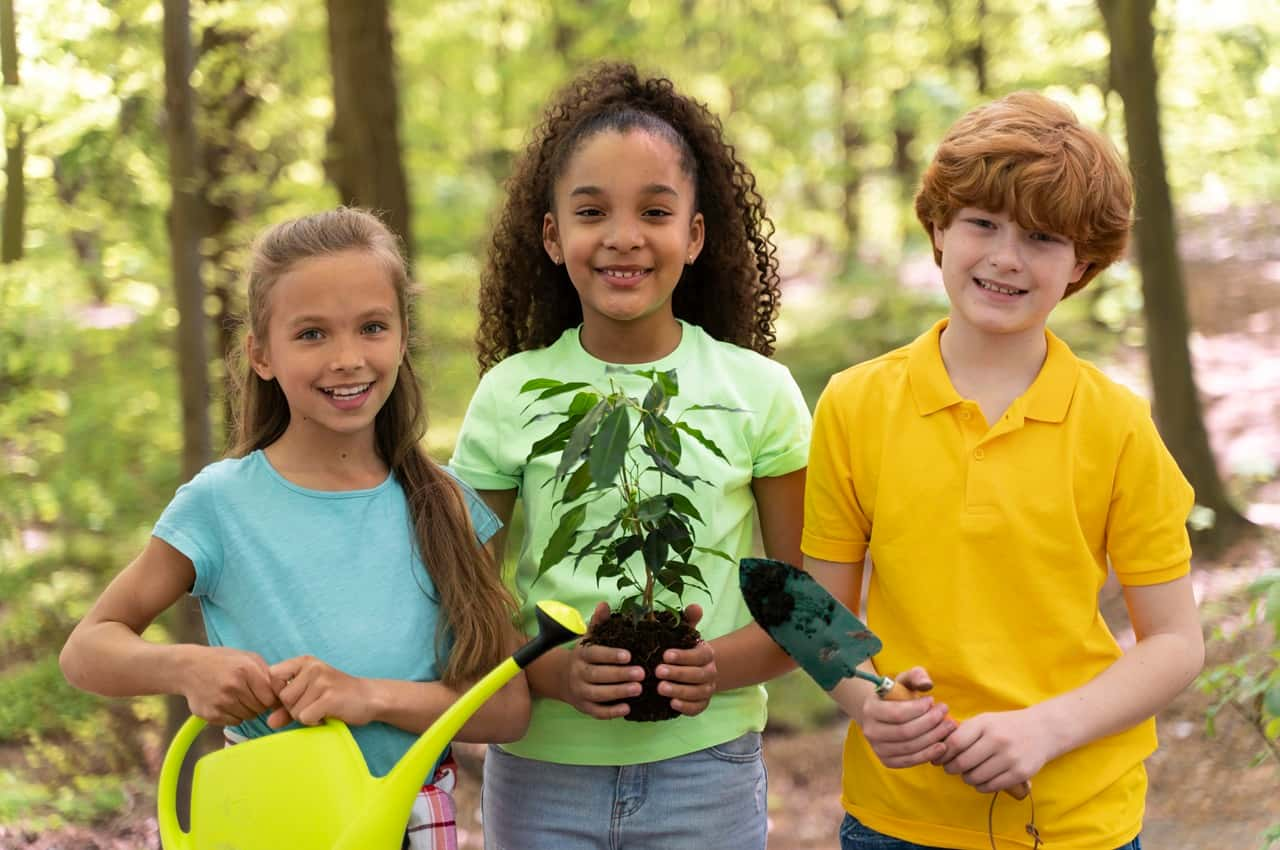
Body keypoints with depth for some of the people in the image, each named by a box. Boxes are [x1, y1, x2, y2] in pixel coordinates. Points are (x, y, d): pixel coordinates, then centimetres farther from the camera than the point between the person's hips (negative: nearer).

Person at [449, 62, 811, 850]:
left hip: (706, 768, 0)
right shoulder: (510, 395, -1)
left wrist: (720, 667, -16)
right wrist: (556, 673, -17)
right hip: (541, 770, 0)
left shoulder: (758, 391, -1)